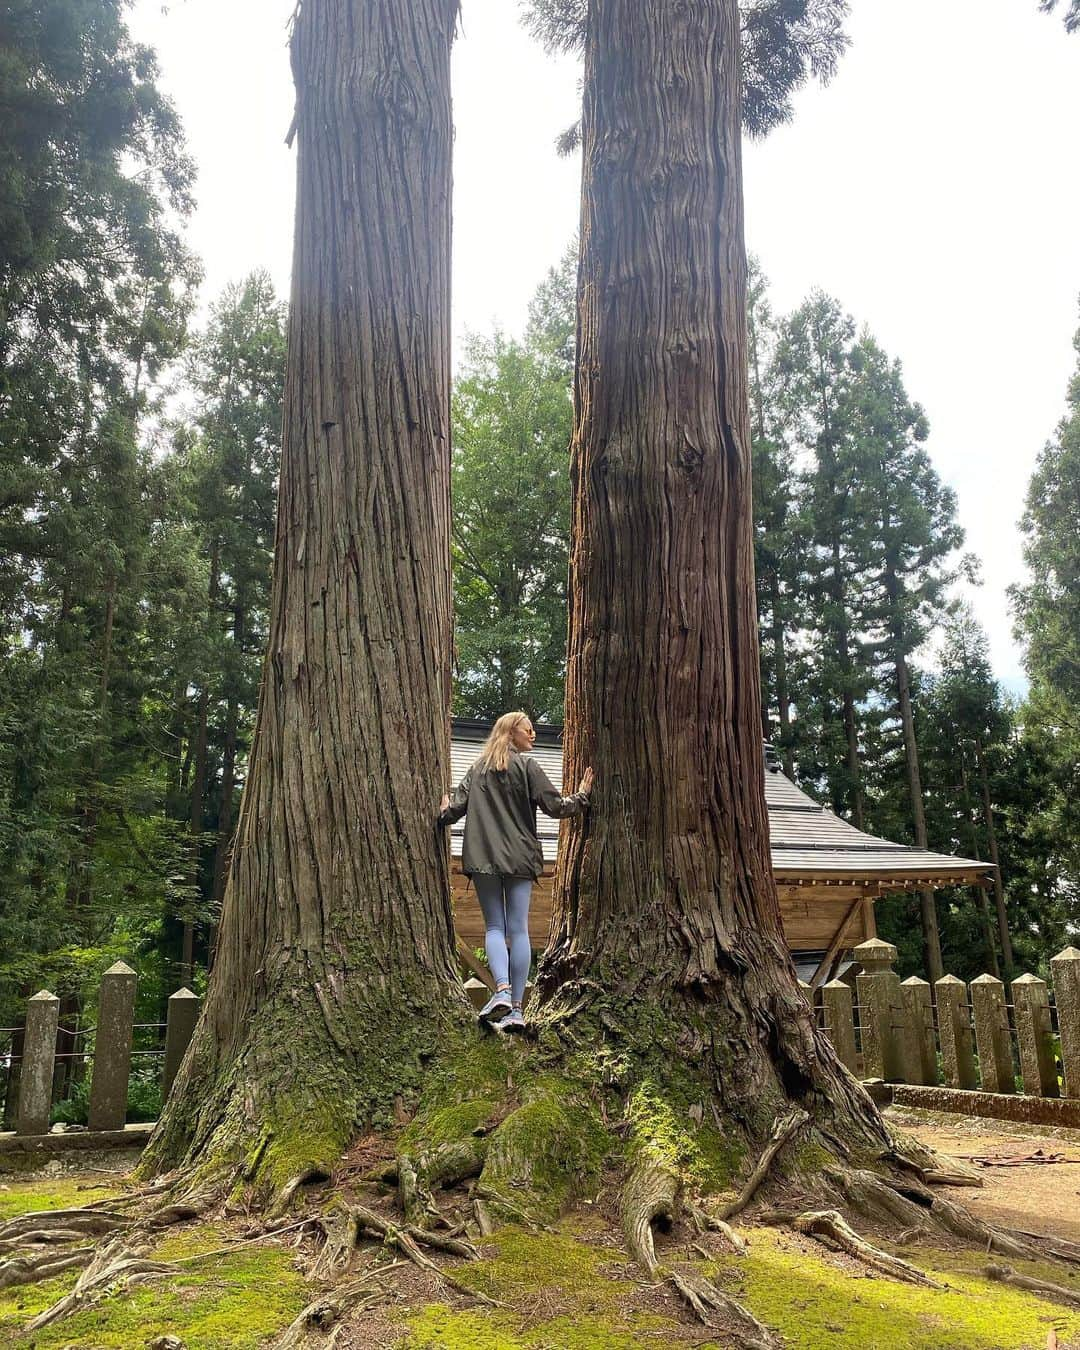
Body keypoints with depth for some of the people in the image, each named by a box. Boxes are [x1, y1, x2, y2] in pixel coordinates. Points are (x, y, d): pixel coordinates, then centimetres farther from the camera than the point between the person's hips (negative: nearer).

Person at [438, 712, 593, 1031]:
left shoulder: (478, 768, 12)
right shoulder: (526, 766, 0)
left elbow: (455, 806, 5)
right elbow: (555, 807, -2)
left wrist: (443, 814, 23)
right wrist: (581, 796, 13)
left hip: (483, 857, 2)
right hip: (519, 857, -2)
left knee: (494, 926, 5)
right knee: (518, 930, 1)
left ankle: (502, 990, -18)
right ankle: (516, 1008, 0)